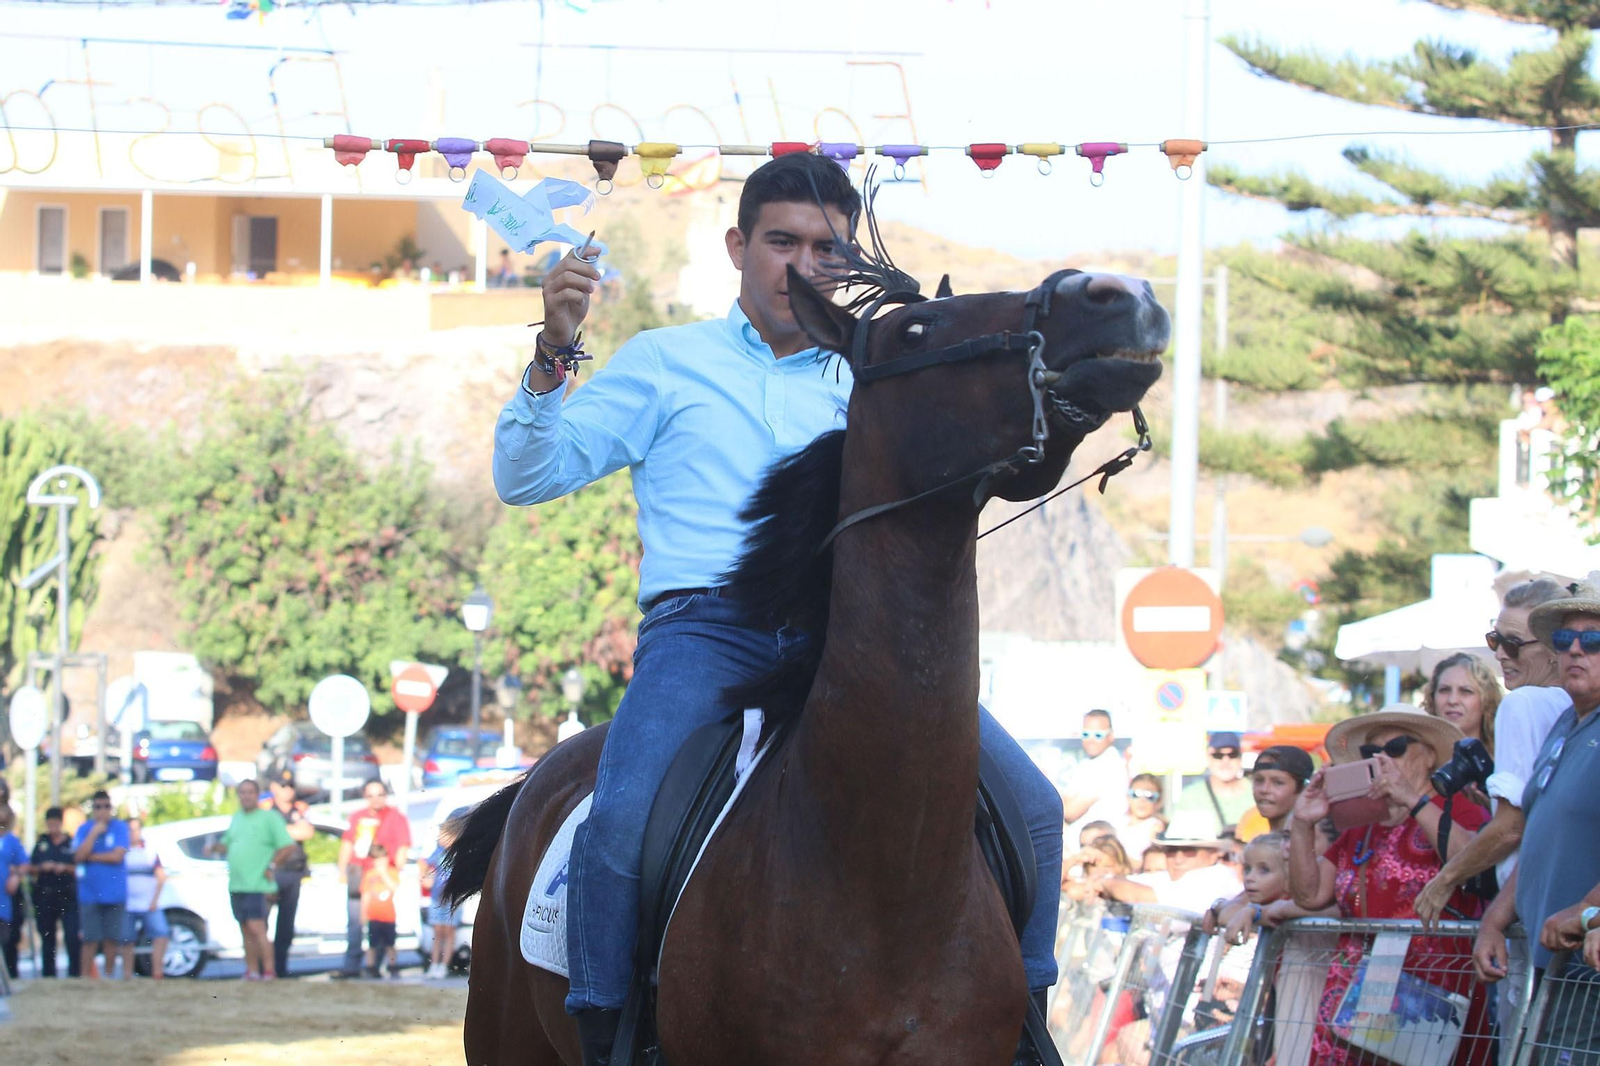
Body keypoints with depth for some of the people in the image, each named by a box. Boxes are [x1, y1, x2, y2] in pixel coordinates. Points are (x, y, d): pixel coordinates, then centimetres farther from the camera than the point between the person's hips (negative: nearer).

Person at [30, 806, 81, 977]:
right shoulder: (41, 843, 10)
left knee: (72, 937, -10)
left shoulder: (71, 843, 1)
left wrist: (65, 868, -15)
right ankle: (48, 975, 15)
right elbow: (30, 868, 12)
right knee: (47, 939, 8)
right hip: (44, 897, 3)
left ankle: (75, 974, -5)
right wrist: (42, 867, -8)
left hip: (68, 897, -3)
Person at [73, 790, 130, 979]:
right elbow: (79, 856, -9)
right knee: (90, 938, -2)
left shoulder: (120, 827, -1)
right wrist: (94, 833, -14)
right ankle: (86, 975, 3)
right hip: (90, 892, 0)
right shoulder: (84, 829, 3)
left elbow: (118, 855, -11)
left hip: (114, 891, 0)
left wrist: (91, 857, -6)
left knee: (112, 937, 4)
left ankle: (108, 972, 16)